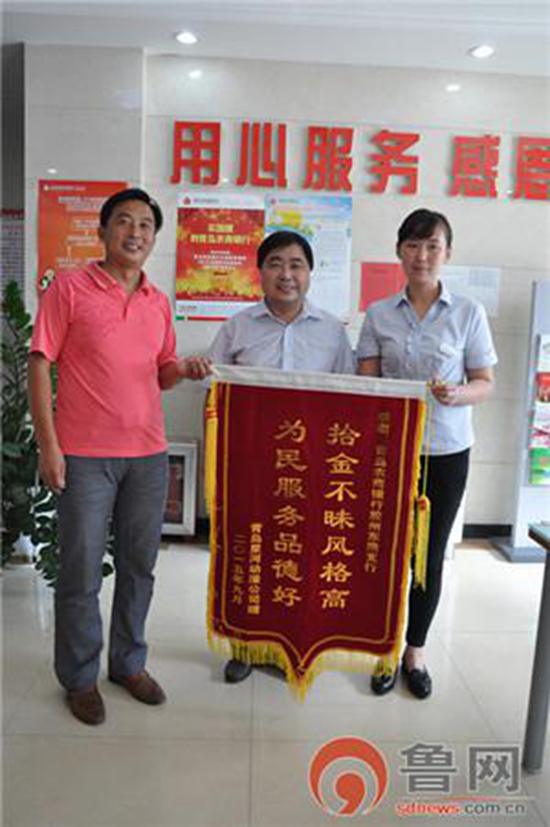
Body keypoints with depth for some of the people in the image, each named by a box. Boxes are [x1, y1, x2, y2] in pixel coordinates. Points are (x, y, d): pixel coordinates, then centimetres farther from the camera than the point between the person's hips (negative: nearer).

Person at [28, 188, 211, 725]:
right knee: (81, 572, 6)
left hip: (148, 454, 5)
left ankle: (129, 663, 33)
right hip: (85, 456, -4)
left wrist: (184, 369, -7)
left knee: (139, 566, 14)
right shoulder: (70, 287, -2)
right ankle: (79, 677, 26)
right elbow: (40, 365, -5)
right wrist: (48, 445, -11)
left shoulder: (158, 301, 12)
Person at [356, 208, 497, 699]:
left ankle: (415, 651, 29)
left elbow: (485, 384, 3)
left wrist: (456, 394, -19)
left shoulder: (468, 313, 0)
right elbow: (365, 384, 3)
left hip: (446, 451, 0)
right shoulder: (379, 314, 3)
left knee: (430, 554, 9)